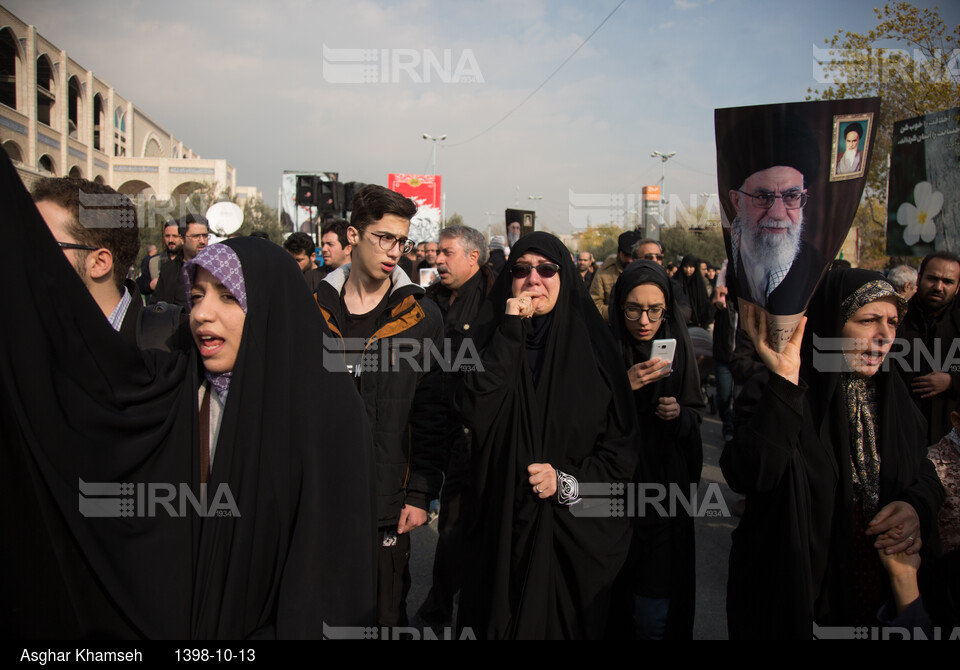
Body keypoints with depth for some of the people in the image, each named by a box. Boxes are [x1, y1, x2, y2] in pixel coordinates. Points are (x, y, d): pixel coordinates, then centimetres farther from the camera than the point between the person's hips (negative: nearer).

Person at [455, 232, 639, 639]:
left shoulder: (594, 347, -1)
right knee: (504, 623, 10)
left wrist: (567, 482, -13)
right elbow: (474, 413, -17)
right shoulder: (493, 339, 2)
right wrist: (510, 334, -18)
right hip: (505, 532, 1)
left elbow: (622, 447, 0)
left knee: (568, 624, 10)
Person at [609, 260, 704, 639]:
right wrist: (624, 388, -22)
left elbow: (695, 415, 8)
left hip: (665, 490, 1)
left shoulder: (678, 348, 0)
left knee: (654, 614, 2)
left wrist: (679, 413, -14)